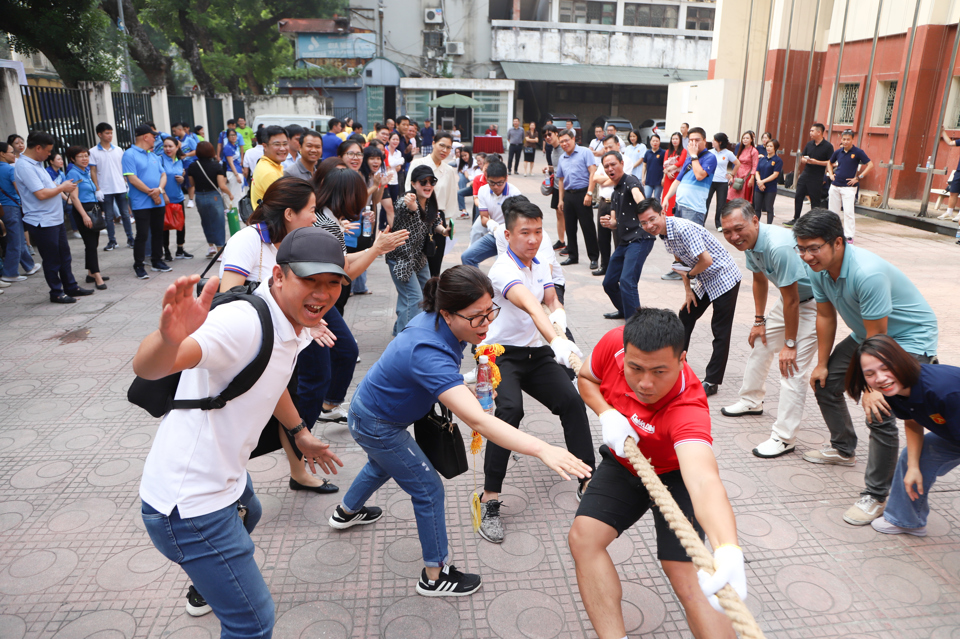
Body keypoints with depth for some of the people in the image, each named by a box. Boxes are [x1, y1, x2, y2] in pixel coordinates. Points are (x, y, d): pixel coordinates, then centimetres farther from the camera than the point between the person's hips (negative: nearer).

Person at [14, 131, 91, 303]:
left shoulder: (37, 164, 12)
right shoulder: (24, 166, -19)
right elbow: (41, 194, -24)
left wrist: (64, 187, 8)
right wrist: (62, 188, -10)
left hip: (55, 219, 10)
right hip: (42, 223, -10)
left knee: (64, 256, 17)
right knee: (52, 260, 3)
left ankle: (71, 287, 28)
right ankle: (56, 293, 14)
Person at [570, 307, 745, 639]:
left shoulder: (688, 409, -41)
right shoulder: (614, 343, -27)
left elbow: (704, 481, -58)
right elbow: (586, 378, -3)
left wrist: (728, 551, -76)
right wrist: (606, 414, -24)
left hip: (675, 473, -4)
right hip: (622, 463, 4)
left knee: (685, 575, -16)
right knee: (583, 536, -13)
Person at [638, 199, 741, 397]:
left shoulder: (683, 229, -28)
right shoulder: (664, 233, 0)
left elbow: (706, 260, -29)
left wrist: (689, 275, -11)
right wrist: (688, 291, 7)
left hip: (724, 278, -10)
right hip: (704, 281, 10)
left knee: (721, 331, -4)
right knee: (685, 318, 18)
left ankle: (712, 382, 1)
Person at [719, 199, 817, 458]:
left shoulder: (779, 247, -36)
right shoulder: (748, 241, -7)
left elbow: (791, 301, -29)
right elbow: (759, 279, 10)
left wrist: (789, 344, -20)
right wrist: (759, 321, 14)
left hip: (813, 302, -9)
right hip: (790, 298, 9)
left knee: (792, 367, -14)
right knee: (759, 342, 19)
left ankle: (784, 438, -6)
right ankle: (752, 401, 40)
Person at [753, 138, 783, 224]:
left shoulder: (778, 160, -4)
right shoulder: (762, 159, 11)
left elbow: (775, 174, -11)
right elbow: (757, 172, 6)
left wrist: (763, 181, -16)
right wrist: (759, 182, -12)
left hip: (770, 189, -5)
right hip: (759, 188, 5)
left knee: (769, 209, 0)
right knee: (757, 208, 10)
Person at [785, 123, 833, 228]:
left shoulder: (828, 146, -9)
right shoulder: (809, 144, 10)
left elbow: (831, 163, -12)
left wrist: (816, 162, -20)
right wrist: (804, 160, -6)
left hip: (817, 179, -6)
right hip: (805, 175, 6)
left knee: (815, 201, 1)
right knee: (798, 197, 8)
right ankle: (796, 219, 20)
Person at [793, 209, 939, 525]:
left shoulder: (868, 273, -37)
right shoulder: (819, 269, -12)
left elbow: (877, 338, -30)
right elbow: (826, 316, 1)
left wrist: (870, 387, -24)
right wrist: (822, 364, 7)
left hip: (910, 339, -9)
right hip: (866, 334, 9)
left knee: (879, 412, -20)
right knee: (825, 383, 13)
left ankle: (876, 496, -5)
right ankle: (843, 449, 38)